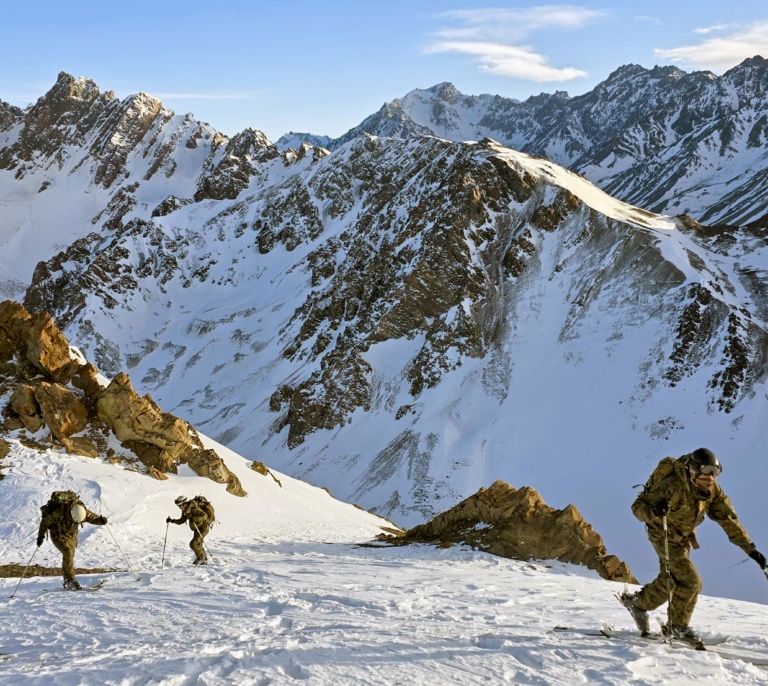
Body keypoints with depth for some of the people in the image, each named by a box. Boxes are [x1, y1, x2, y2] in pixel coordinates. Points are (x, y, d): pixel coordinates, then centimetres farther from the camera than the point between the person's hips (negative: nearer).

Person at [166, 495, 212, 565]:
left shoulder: (194, 508, -26)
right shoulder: (185, 510, 1)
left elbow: (204, 515, -33)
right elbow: (182, 520, 11)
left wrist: (195, 519, -45)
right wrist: (172, 521, 0)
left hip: (204, 527, -10)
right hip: (197, 528, 10)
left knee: (193, 544, -16)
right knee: (198, 544, 17)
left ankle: (201, 558, 2)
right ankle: (204, 560, 31)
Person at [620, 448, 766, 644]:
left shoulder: (712, 490, -12)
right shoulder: (672, 485, -31)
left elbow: (728, 518, -7)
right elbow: (638, 507, -27)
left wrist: (750, 548, -10)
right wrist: (653, 511, -51)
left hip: (684, 537, 7)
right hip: (664, 535, -7)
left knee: (670, 580, 15)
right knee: (690, 581, -12)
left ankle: (638, 602, 36)